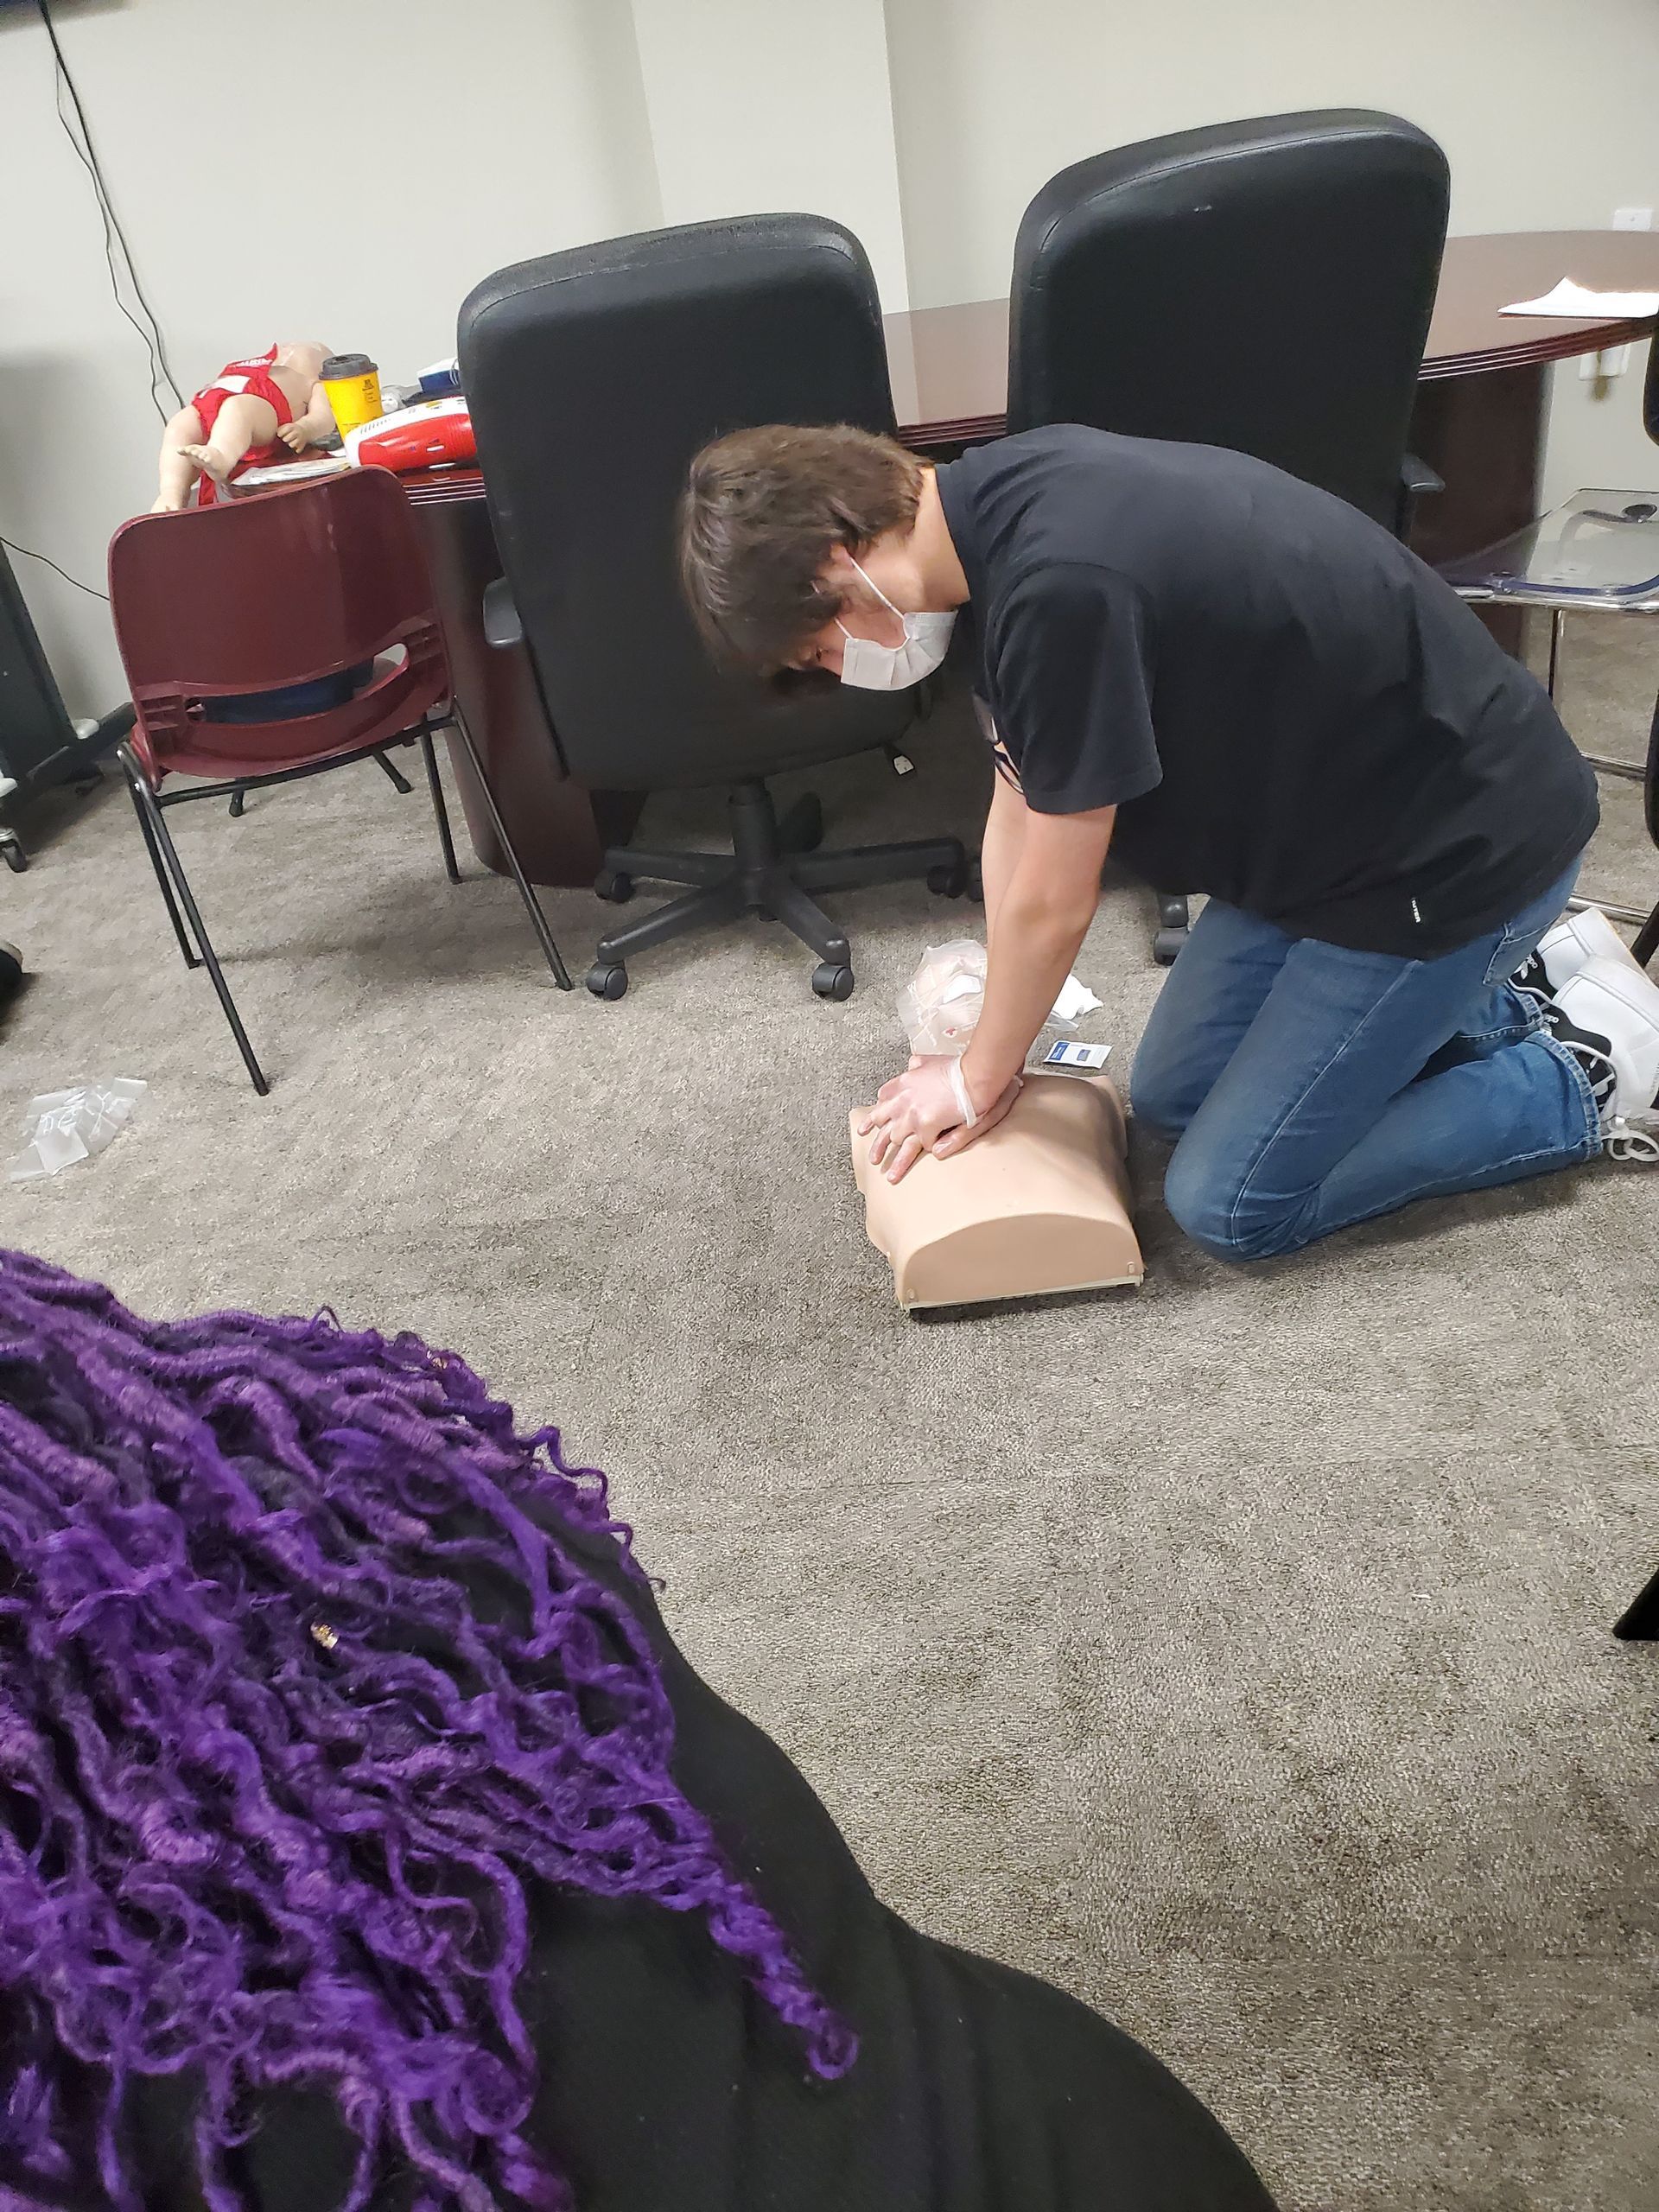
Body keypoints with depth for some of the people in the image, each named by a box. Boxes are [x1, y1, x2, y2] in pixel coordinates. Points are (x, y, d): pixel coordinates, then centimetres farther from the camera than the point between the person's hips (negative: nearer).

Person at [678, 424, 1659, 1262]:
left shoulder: (1063, 586, -33)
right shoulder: (998, 497, -4)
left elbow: (1052, 900, -22)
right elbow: (1018, 815, 1)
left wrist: (980, 1078, -4)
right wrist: (994, 1055, 3)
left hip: (1462, 848, -9)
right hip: (1327, 822, 9)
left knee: (1232, 1207, -3)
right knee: (1167, 1098, 16)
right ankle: (1497, 1006, 23)